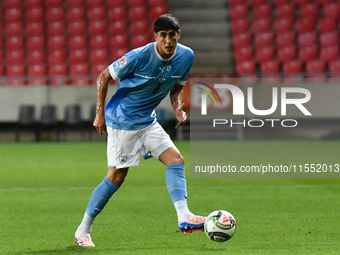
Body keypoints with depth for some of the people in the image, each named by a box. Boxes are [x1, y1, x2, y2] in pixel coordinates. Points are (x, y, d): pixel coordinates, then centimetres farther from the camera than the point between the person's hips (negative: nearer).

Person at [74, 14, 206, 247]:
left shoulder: (186, 56, -4)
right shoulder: (139, 56, -21)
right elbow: (104, 77, -10)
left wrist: (178, 108, -4)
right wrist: (100, 113, -10)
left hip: (148, 121, 6)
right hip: (122, 120, -6)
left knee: (176, 159, -12)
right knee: (117, 176, -3)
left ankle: (184, 216, -21)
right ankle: (83, 230, 8)